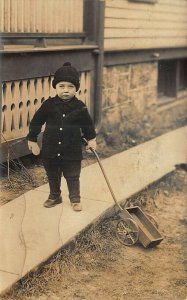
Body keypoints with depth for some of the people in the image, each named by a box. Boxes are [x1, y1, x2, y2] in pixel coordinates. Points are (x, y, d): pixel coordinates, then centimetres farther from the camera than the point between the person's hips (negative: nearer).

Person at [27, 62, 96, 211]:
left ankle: (75, 199, 26)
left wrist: (91, 139, 7)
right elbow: (36, 121, 0)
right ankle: (55, 196, 37)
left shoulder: (80, 107, -8)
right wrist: (32, 139, 1)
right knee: (52, 176, 18)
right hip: (51, 150, 2)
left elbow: (87, 124, 6)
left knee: (73, 177, 10)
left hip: (72, 151, -1)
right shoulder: (48, 105, -8)